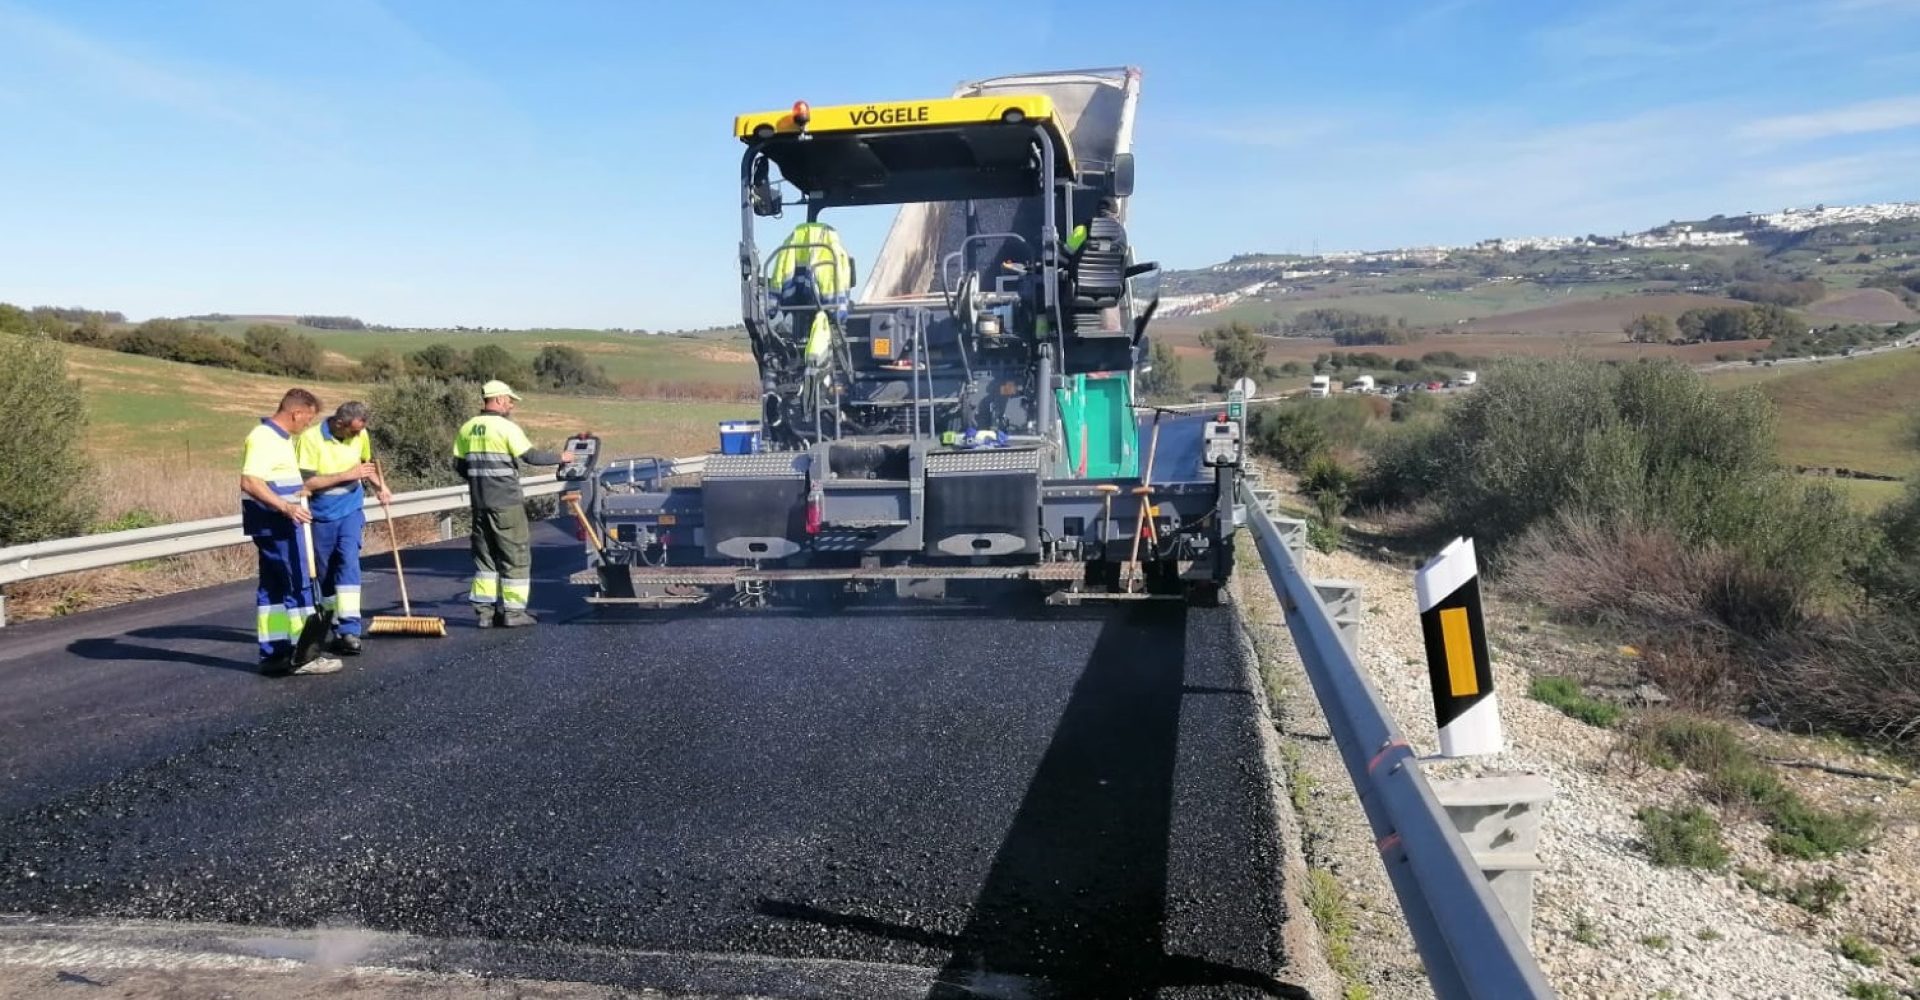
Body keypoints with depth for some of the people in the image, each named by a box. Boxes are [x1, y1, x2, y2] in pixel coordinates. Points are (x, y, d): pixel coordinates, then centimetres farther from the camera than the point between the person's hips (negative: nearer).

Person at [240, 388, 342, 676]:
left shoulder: (280, 437, 15)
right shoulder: (263, 438, -17)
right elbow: (250, 482, -27)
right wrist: (286, 507, -34)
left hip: (281, 524, 10)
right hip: (274, 524, -10)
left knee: (273, 586, 11)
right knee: (299, 584, -7)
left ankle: (273, 653, 17)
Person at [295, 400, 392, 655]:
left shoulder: (360, 434, -1)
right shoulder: (310, 438, -16)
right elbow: (306, 483, -20)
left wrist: (380, 486, 5)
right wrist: (347, 475, -23)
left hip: (350, 511, 2)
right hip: (320, 516, -2)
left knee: (348, 562, -15)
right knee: (326, 573, 8)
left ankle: (349, 629, -20)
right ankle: (336, 627, 22)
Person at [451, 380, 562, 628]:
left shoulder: (467, 429, 8)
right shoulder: (506, 428, -13)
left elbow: (458, 464, 11)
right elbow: (530, 456, -17)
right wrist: (560, 458, -5)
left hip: (479, 503, 7)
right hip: (506, 503, -7)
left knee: (485, 555, 14)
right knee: (516, 555, 3)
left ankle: (484, 610, 14)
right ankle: (513, 611, 4)